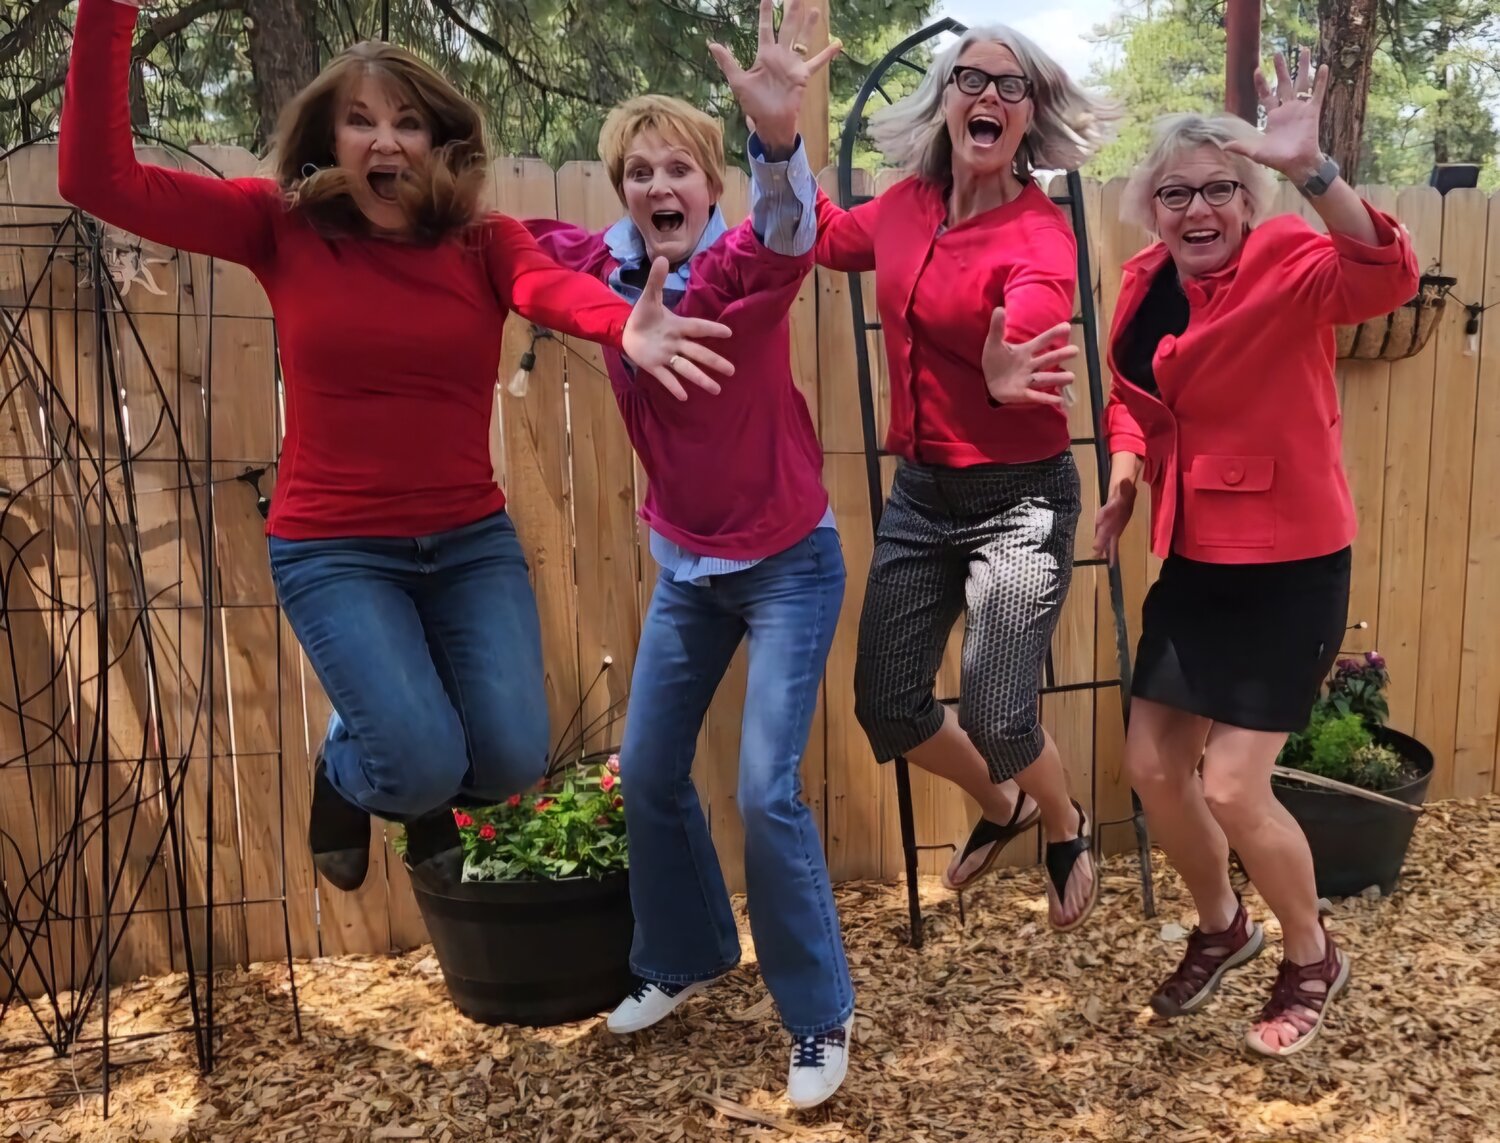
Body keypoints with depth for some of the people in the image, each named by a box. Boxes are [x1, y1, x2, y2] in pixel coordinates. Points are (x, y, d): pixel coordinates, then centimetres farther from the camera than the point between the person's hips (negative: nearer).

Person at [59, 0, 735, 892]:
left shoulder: (484, 242, -3)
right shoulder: (282, 227, -4)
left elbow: (553, 285, -27)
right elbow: (99, 179, -12)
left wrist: (626, 326, -51)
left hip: (471, 541, 2)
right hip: (333, 550, -1)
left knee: (513, 759, -9)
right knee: (423, 763, -15)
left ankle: (427, 799, 30)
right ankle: (348, 774, 25)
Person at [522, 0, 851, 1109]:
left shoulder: (744, 264, -19)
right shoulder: (602, 266, -3)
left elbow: (790, 231, -41)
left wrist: (780, 131, -61)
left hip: (788, 562, -5)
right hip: (686, 566, 6)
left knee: (767, 791, -9)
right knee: (649, 773, 12)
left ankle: (822, 1016, 14)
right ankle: (687, 956, 38)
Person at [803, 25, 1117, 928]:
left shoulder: (1040, 234, -18)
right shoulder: (909, 206, 0)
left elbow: (1030, 330, -40)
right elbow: (829, 239, 22)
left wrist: (1010, 375, -62)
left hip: (1018, 496, -6)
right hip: (921, 491, 6)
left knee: (998, 719, -10)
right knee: (887, 707, 7)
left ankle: (1067, 830, 28)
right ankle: (1001, 806, 39)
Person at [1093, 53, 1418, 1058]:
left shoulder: (1287, 263, -16)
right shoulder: (1145, 285, 2)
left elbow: (1387, 277, -38)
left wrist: (1311, 167, -51)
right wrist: (1125, 475, 0)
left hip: (1290, 564, -7)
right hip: (1196, 560, 7)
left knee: (1233, 788, -5)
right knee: (1153, 764, 10)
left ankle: (1315, 959, 25)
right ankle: (1223, 928, 38)